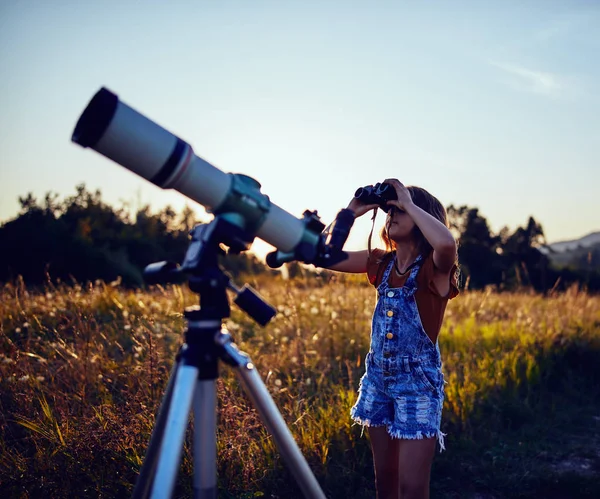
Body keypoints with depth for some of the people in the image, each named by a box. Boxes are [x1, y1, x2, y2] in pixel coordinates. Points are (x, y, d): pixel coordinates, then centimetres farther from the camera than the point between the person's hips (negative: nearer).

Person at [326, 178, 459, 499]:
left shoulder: (435, 267, -11)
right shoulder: (380, 263, 5)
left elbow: (446, 242, -35)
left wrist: (409, 203, -22)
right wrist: (352, 211, -3)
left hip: (418, 381, -6)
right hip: (378, 377, 6)